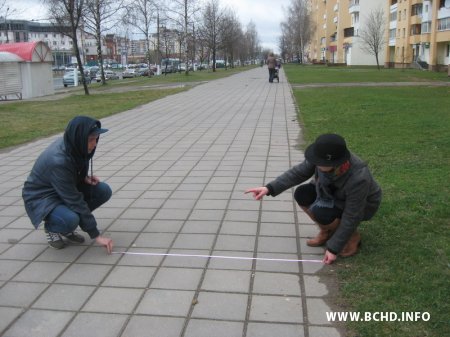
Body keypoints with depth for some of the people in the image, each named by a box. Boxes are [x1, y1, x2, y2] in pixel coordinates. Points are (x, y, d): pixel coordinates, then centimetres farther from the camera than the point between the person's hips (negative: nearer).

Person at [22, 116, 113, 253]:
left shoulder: (74, 145, -13)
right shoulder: (58, 160, -35)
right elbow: (75, 201, -32)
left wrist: (85, 178, -11)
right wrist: (96, 235, -27)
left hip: (65, 190, 8)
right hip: (41, 197, -8)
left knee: (104, 191, -11)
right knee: (71, 220, -35)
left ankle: (67, 224, 5)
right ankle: (51, 227, 1)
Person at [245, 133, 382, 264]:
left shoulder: (358, 178, -40)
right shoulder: (323, 157, -27)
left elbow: (351, 217, -31)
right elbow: (298, 172, -15)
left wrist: (333, 248, -24)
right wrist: (269, 188, -26)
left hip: (363, 204, -6)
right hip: (336, 194, 6)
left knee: (320, 212, -29)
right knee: (302, 195, -14)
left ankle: (352, 236, -1)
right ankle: (327, 231, 7)